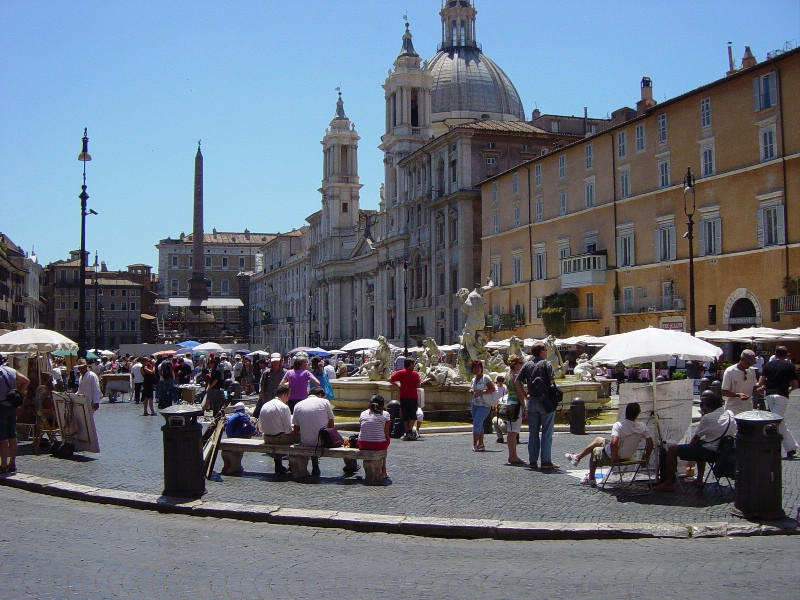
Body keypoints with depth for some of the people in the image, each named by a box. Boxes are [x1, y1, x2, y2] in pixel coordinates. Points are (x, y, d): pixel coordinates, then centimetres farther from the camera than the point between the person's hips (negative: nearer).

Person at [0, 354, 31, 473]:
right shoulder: (12, 371, 7)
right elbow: (26, 381, 14)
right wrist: (18, 393, 11)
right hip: (13, 406, 6)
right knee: (12, 436, 11)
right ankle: (12, 464, 16)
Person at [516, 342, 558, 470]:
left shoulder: (527, 365, 7)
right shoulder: (546, 364, -7)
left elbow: (517, 381, 4)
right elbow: (551, 381, -15)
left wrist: (524, 395, 8)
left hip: (532, 401, 5)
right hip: (546, 401, -4)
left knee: (533, 432, 10)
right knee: (546, 433, 0)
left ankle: (532, 461, 11)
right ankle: (546, 462, -1)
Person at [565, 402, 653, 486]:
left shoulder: (619, 425, -27)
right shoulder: (642, 426, -13)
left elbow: (614, 443, -38)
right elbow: (650, 443, -13)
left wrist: (614, 458, -22)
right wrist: (646, 457, 3)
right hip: (629, 458, 6)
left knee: (594, 451, 28)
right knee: (598, 440, 26)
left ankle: (591, 479, 40)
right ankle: (578, 457, 39)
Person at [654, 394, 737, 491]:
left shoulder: (708, 417, -15)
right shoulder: (730, 414, 7)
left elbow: (696, 437, -5)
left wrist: (689, 446, 13)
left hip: (711, 452, -8)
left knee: (672, 448, -3)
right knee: (700, 444, 40)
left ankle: (669, 484, 1)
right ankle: (699, 479, 41)